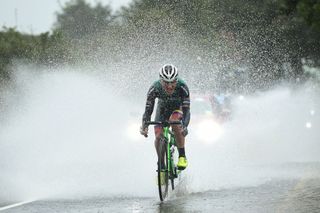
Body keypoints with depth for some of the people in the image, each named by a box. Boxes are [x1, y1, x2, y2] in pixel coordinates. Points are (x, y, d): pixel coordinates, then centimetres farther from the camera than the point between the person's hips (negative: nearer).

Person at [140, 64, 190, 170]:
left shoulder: (182, 87, -36)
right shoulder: (155, 88, -31)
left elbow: (186, 110, -38)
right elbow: (148, 110, -28)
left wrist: (184, 126, -55)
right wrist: (144, 126, -44)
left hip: (178, 107, -2)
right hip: (163, 108, 2)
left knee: (175, 123, -34)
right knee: (158, 136, -16)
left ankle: (182, 156, -22)